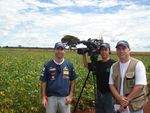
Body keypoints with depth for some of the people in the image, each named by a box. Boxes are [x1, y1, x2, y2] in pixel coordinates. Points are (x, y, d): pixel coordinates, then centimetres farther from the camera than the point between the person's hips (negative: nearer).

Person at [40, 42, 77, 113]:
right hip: (51, 97, -1)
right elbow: (43, 82, 0)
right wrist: (43, 97, -4)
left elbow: (72, 81, 6)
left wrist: (70, 95, -1)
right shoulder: (48, 65, -3)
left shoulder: (69, 65, 1)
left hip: (65, 97, 1)